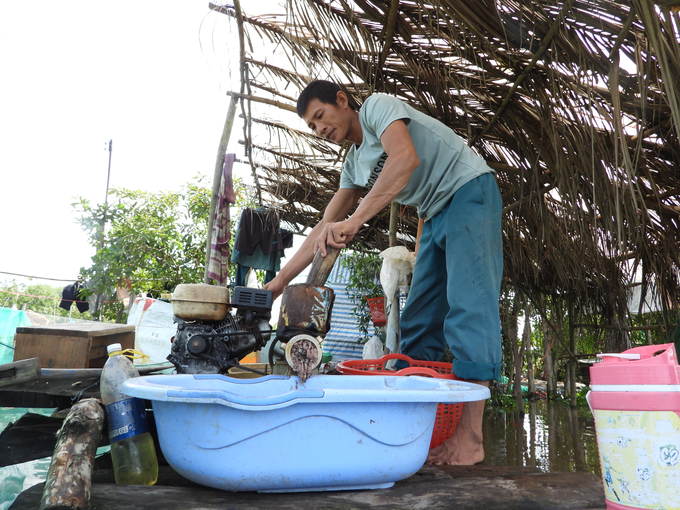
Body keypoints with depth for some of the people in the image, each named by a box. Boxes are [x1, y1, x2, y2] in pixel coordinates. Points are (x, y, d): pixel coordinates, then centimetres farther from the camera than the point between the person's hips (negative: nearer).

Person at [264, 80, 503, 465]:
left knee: (468, 306, -17)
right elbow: (325, 227, 12)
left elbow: (406, 158, -27)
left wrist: (355, 221, -32)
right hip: (437, 215, 9)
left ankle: (469, 439, -16)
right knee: (419, 318, 2)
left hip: (469, 191, -8)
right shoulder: (354, 164, 15)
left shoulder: (378, 106, -6)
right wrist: (279, 282, 8)